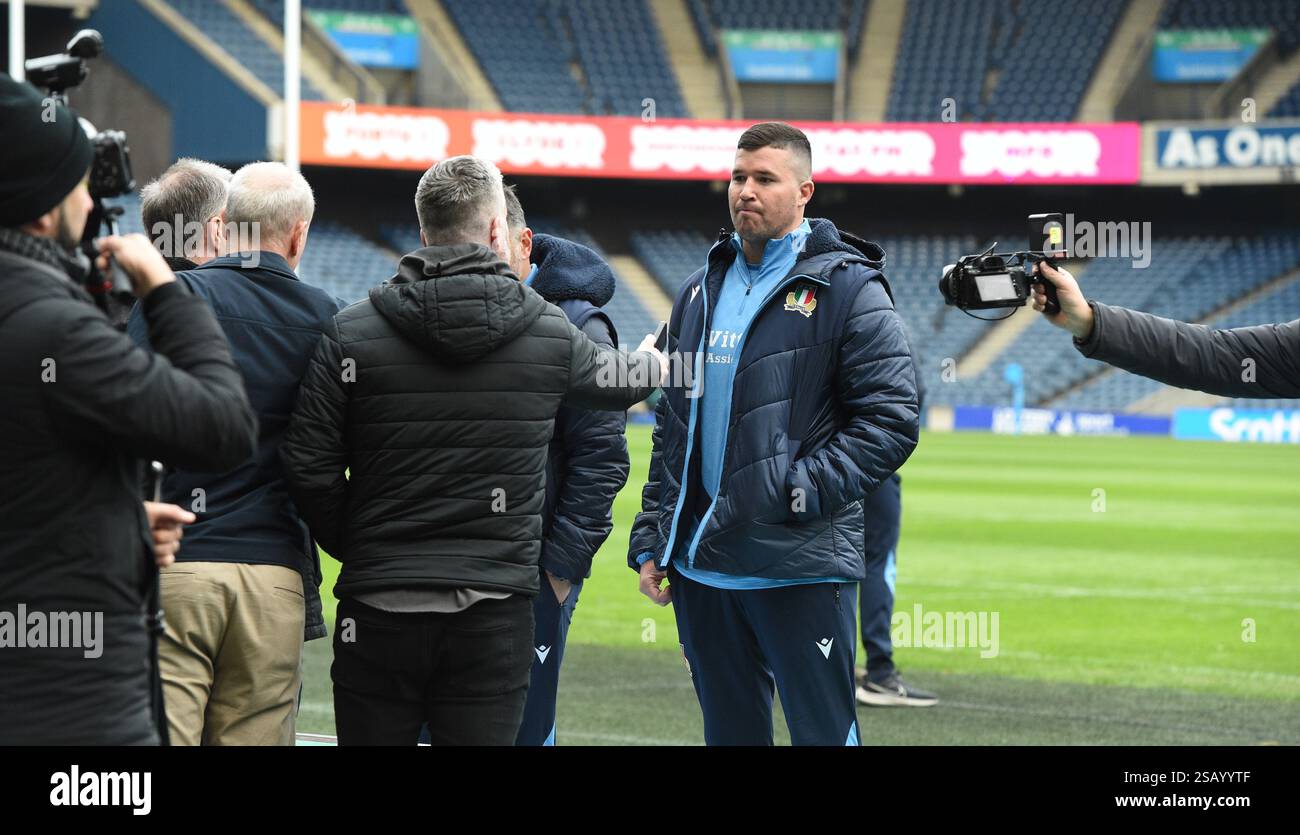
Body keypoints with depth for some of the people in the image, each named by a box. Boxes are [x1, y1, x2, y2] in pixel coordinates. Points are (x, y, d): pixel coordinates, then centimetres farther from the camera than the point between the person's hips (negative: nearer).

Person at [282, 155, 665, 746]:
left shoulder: (350, 334, -1)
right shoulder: (549, 333, 3)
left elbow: (308, 467, -5)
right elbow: (612, 379, 25)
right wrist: (652, 366, 50)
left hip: (379, 610, 0)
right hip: (493, 615, 0)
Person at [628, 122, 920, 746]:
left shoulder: (846, 288, -5)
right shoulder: (701, 291, 16)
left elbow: (891, 421, -10)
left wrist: (798, 492, -17)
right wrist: (651, 541, 13)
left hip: (801, 568, -6)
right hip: (701, 565, 6)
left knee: (823, 732, -4)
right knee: (729, 733, 12)